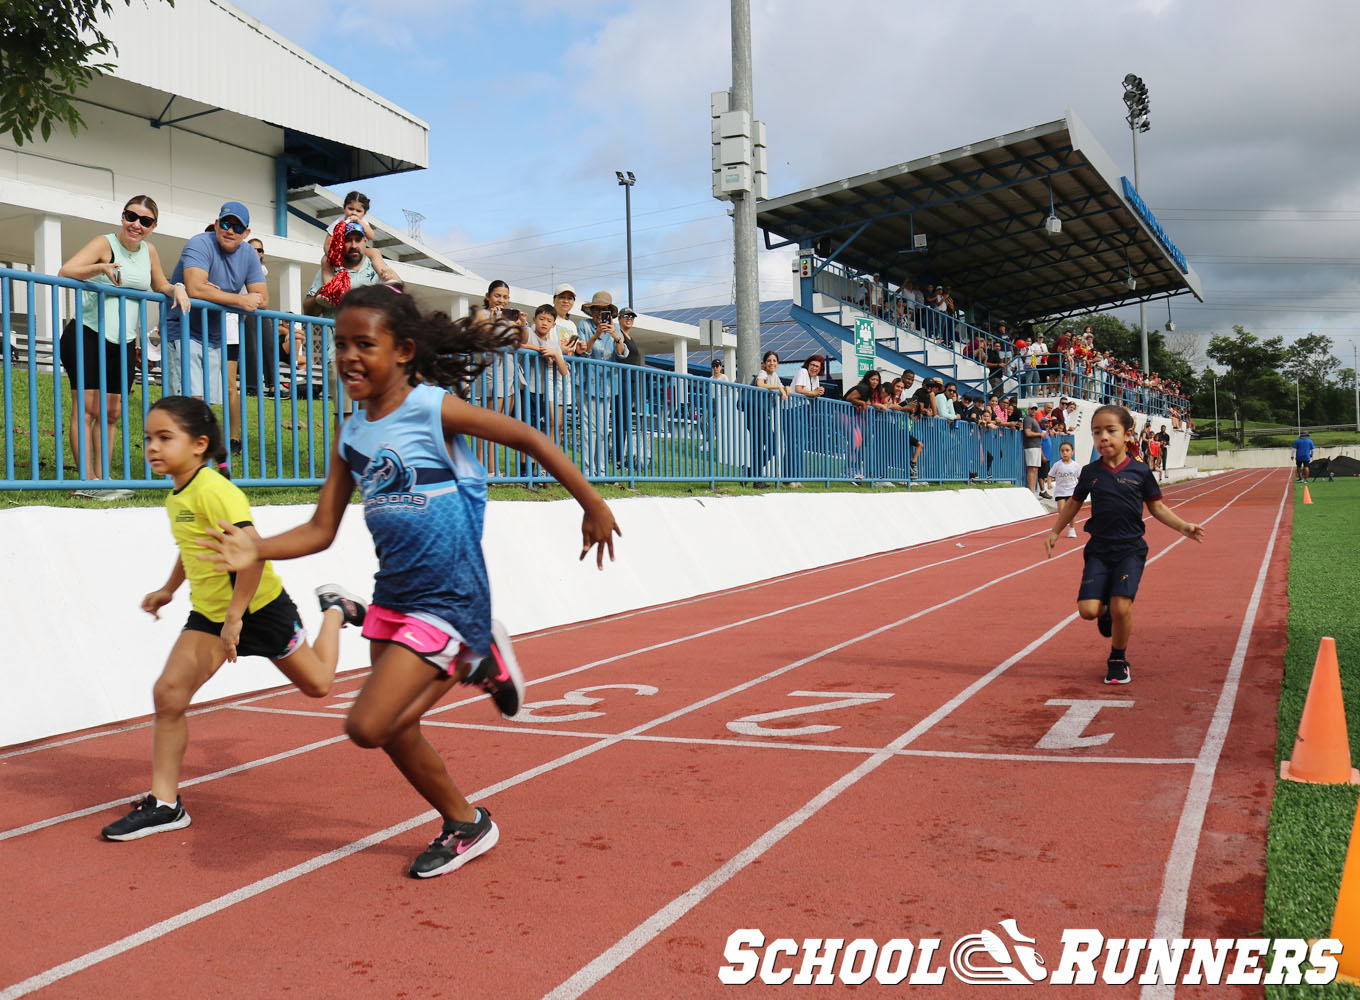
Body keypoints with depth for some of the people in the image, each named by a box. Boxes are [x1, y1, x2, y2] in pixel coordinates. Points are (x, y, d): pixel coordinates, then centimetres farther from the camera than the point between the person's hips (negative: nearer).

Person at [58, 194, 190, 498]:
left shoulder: (149, 250, 10)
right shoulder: (105, 243, -7)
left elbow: (159, 285, 24)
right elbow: (65, 272, -19)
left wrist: (176, 288, 2)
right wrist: (102, 268, -36)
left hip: (123, 342, 6)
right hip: (87, 335, -6)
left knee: (112, 411, 6)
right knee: (86, 406, -11)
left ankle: (100, 477, 11)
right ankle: (86, 480, -13)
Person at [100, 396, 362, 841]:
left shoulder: (215, 490, -24)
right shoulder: (175, 496, 3)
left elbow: (253, 551, -30)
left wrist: (235, 617, -27)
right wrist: (169, 589, 27)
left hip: (259, 606, -7)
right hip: (209, 612, 7)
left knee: (317, 684, 10)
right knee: (169, 692, -9)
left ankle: (334, 611, 37)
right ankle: (164, 803, -1)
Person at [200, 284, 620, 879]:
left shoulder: (434, 407, -13)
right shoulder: (350, 437, 5)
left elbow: (530, 440, -8)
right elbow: (321, 529, 6)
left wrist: (593, 507, -4)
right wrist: (256, 551, -11)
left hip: (448, 599, -7)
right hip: (391, 596, 7)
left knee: (367, 726, -14)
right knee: (396, 730, 12)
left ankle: (475, 664, 8)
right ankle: (465, 826, 36)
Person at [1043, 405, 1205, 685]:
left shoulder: (1140, 472, -1)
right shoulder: (1090, 473, 3)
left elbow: (1157, 507, 9)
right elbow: (1074, 504, 18)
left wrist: (1182, 526, -4)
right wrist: (1055, 532, 20)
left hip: (1131, 549, -2)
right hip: (1099, 549, 2)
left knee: (1121, 607, -15)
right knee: (1088, 610, -11)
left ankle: (1118, 660, 10)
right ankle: (1106, 612, 28)